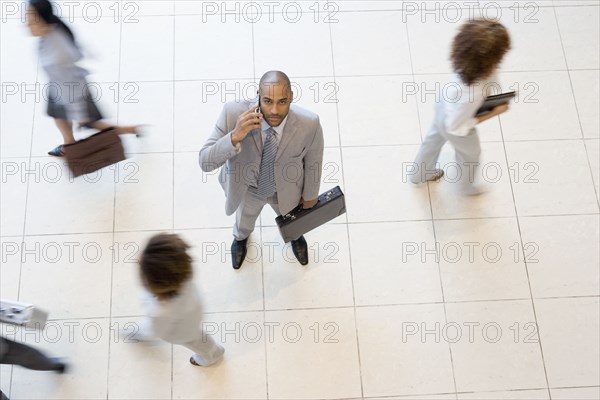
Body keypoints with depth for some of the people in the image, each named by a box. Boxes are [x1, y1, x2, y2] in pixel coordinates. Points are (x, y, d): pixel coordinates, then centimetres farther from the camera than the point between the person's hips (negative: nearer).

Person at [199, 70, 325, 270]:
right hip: (246, 189, 0)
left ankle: (295, 236, 74)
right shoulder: (233, 113, -38)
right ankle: (240, 237, 73)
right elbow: (205, 162, -34)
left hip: (286, 190, 1)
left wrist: (310, 194, 2)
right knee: (244, 222, 34)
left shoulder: (309, 124, -36)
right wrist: (235, 136, -51)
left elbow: (313, 162, -15)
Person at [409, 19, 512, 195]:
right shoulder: (472, 94, -49)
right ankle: (467, 187, 59)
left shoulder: (470, 61, -31)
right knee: (470, 154, 27)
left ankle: (419, 174, 63)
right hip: (455, 127, -6)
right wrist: (493, 113, -26)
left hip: (444, 106, 6)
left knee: (434, 139, 33)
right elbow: (457, 126, -30)